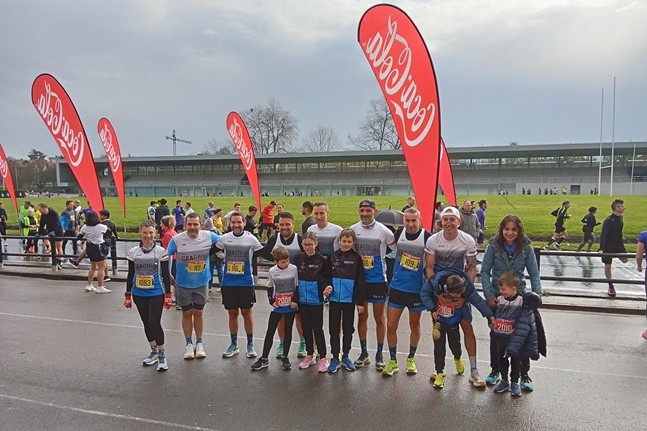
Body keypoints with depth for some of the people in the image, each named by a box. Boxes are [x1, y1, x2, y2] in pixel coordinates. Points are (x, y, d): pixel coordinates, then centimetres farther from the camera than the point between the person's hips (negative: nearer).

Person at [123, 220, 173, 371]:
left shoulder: (161, 251, -6)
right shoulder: (133, 252, 2)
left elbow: (165, 275, -3)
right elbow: (130, 275, 8)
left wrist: (168, 295, -5)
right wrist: (127, 295, 8)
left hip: (156, 294, -3)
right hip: (139, 294, 3)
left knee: (155, 323, -10)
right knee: (146, 323, 13)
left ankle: (162, 355, 6)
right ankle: (154, 351, 30)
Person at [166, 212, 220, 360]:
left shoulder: (209, 236, -15)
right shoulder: (177, 239, -17)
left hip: (202, 283, 1)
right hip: (183, 284, 0)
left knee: (198, 312, 12)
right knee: (187, 313, 11)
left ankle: (199, 343, 28)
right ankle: (189, 344, 28)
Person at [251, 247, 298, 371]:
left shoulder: (294, 269, -10)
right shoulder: (272, 271, -6)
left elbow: (297, 286, -3)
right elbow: (269, 287, 8)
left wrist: (295, 301, -10)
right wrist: (272, 301, -1)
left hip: (290, 306, -1)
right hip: (277, 306, 1)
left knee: (288, 331, 9)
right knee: (270, 332, 3)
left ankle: (285, 358, 21)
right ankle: (264, 359, 12)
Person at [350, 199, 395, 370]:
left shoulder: (383, 230, -11)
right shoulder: (353, 230, -2)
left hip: (378, 279, -2)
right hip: (359, 279, 3)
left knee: (379, 317, 8)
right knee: (362, 316, 12)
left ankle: (379, 354, 22)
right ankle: (364, 352, 25)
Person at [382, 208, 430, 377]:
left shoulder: (427, 237, -13)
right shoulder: (398, 233, -6)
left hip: (417, 289, -2)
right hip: (397, 287, 2)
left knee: (414, 325, 15)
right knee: (391, 325, 2)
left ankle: (411, 358, 34)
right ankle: (393, 361, 18)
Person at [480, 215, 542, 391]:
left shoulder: (526, 247, -7)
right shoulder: (494, 246, -10)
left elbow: (534, 274, -2)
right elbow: (485, 271, -8)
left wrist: (537, 295, -13)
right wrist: (489, 295, -13)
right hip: (497, 297, 0)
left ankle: (524, 374, 22)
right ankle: (495, 371, 30)